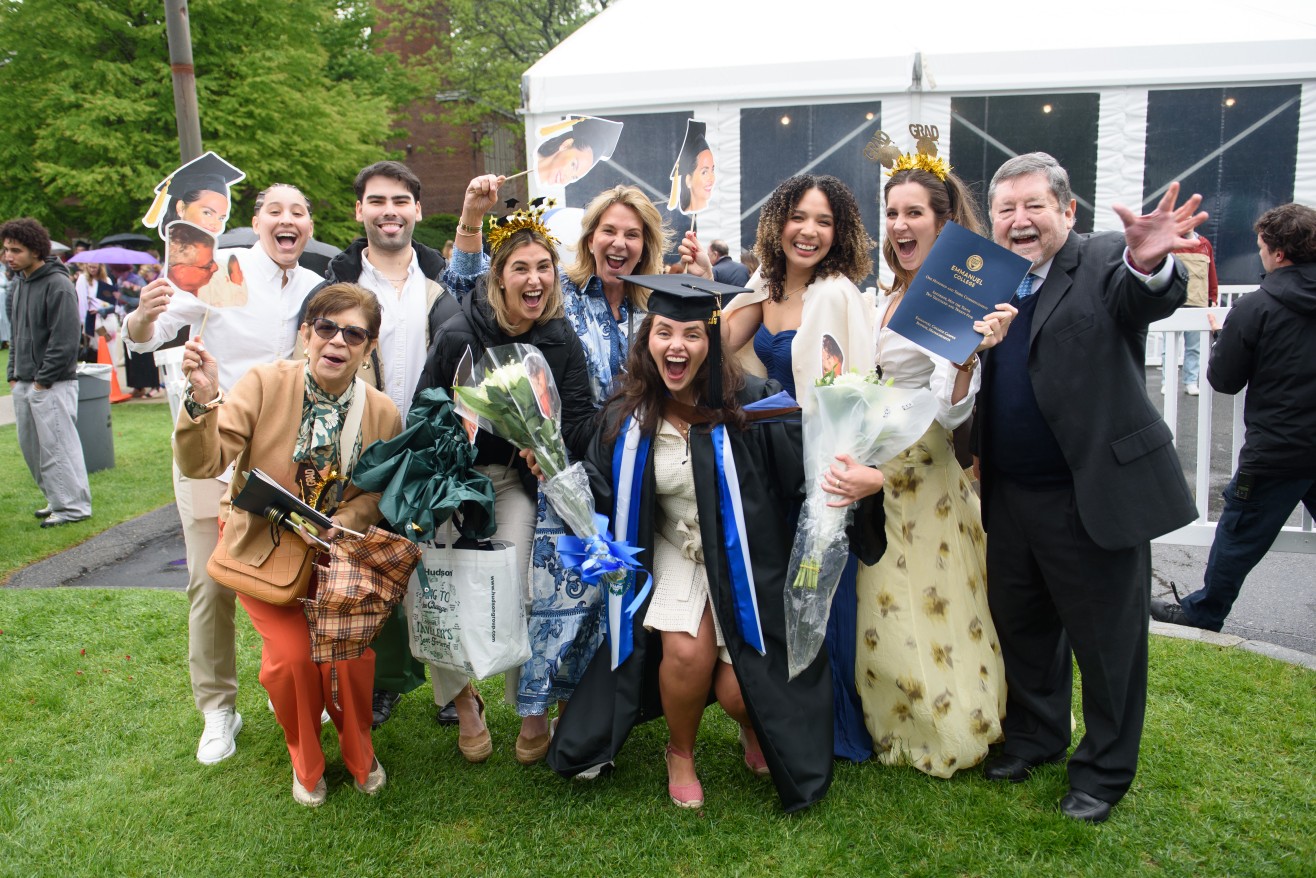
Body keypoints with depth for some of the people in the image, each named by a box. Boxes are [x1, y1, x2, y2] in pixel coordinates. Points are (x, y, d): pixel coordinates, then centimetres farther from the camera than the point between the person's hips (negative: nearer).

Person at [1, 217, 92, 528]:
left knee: (57, 446, -6)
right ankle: (56, 500, 24)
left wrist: (43, 380, -15)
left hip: (52, 385, -9)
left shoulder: (58, 285, -13)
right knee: (31, 447, 13)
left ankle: (74, 506, 3)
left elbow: (65, 340, -17)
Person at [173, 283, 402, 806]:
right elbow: (202, 465, -23)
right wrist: (203, 399, -40)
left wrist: (342, 523, -19)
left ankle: (358, 753, 23)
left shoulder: (383, 413, -10)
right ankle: (306, 763, 18)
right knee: (293, 655, -16)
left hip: (338, 555, 1)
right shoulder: (265, 384, -17)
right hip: (265, 550, -1)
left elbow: (380, 492, 1)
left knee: (352, 655, -13)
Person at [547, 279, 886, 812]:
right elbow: (599, 494, 3)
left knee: (738, 693, -10)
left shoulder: (750, 403, -16)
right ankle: (681, 755, 12)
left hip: (745, 563, -2)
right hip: (674, 556, 2)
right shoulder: (626, 415, -5)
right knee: (686, 651, -23)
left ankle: (758, 729, 33)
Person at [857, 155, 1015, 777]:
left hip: (923, 474, -7)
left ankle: (951, 728, 26)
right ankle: (890, 725, 35)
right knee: (880, 609, 16)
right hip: (874, 469, 7)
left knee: (928, 608, 4)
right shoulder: (883, 299, 9)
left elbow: (948, 411, -23)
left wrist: (970, 352, -38)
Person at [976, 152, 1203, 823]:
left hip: (1095, 495, -5)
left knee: (1106, 641, 10)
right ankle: (1034, 736, 43)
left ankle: (1104, 772, 31)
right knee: (1021, 625, 21)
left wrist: (1150, 263, -52)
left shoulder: (1105, 263, -9)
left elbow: (1145, 301, -31)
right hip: (1010, 497, 5)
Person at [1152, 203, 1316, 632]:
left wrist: (1223, 340, 10)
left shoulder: (1254, 308, -15)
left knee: (1240, 533, 9)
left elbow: (1224, 380, -8)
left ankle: (1204, 611, 23)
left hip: (1277, 451, -4)